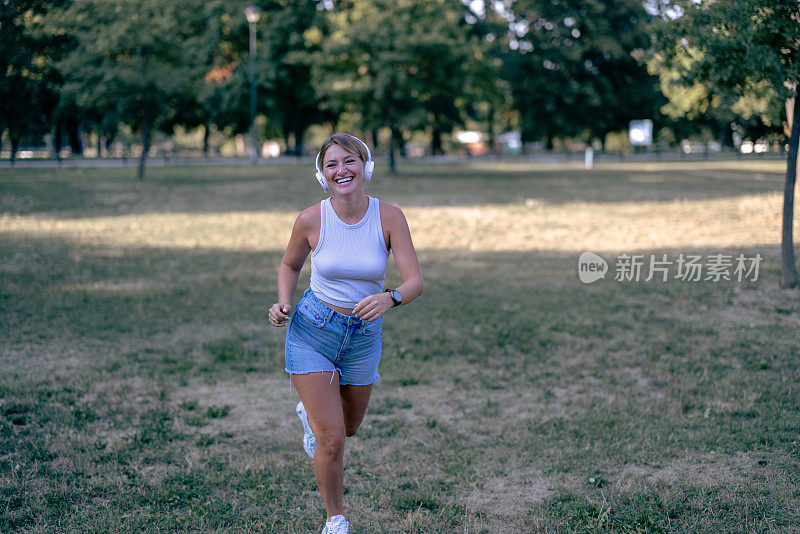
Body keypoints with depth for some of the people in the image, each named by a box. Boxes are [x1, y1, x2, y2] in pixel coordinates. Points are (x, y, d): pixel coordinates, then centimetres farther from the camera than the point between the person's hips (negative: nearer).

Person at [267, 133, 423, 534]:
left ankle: (309, 412, 59)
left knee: (350, 427, 24)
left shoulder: (389, 217, -14)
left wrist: (390, 298, -39)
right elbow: (290, 265, 6)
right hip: (311, 332, -2)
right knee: (332, 440, -8)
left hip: (363, 336, 3)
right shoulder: (311, 220, -14)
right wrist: (283, 304, -12)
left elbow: (415, 281, -18)